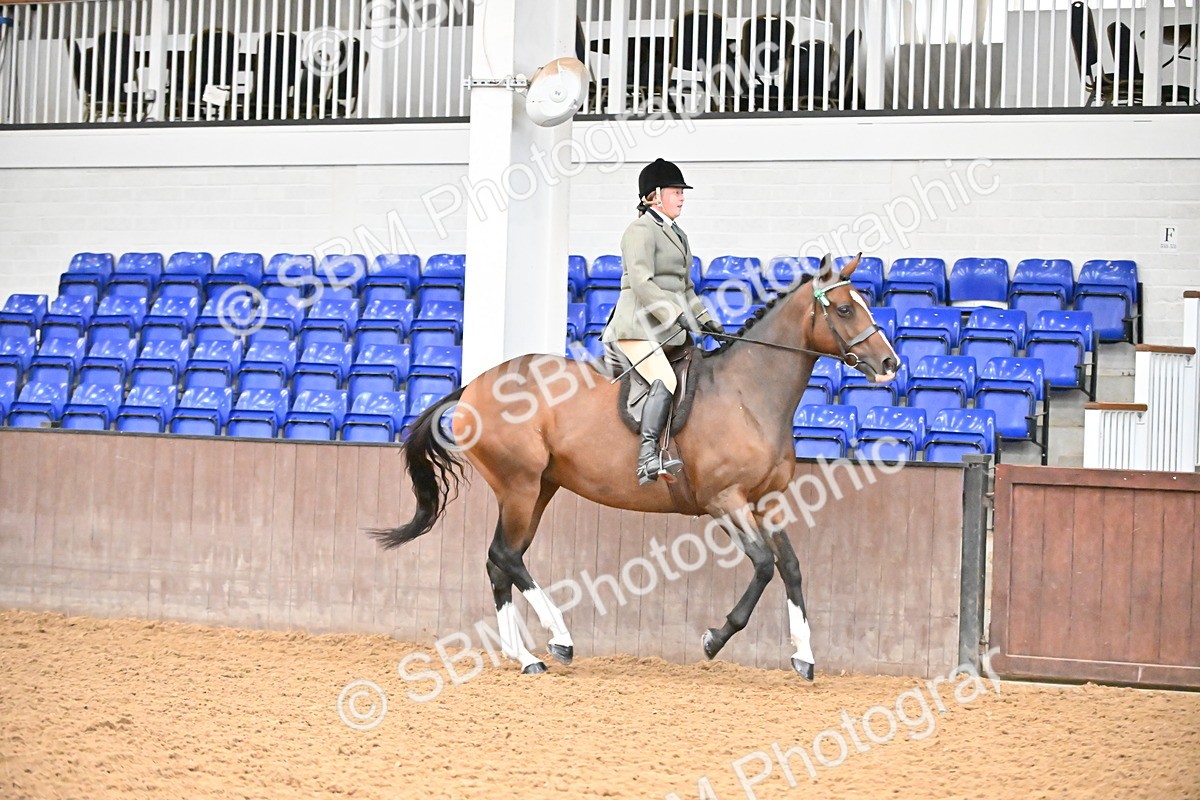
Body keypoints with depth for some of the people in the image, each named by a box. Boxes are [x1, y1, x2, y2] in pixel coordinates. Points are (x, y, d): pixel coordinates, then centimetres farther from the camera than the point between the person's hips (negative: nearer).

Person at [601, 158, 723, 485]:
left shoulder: (677, 234, 24)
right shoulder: (641, 230, -7)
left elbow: (685, 287, 30)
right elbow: (641, 283, -18)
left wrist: (705, 320, 18)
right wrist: (677, 315, -24)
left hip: (669, 331, 10)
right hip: (639, 326, -10)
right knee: (665, 381, -29)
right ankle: (648, 456, -36)